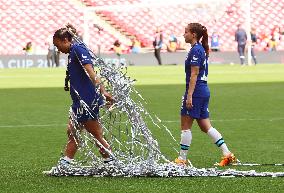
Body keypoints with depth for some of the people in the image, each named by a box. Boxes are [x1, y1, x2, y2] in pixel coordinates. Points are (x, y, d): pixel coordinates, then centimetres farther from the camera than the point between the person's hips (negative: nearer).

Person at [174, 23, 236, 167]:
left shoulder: (195, 50, -14)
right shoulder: (201, 49, 15)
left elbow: (194, 75, -19)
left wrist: (189, 96, -21)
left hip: (195, 91, -10)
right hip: (204, 91, 10)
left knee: (185, 126, 0)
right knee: (205, 126, 10)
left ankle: (182, 159, 6)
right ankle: (227, 154, 5)